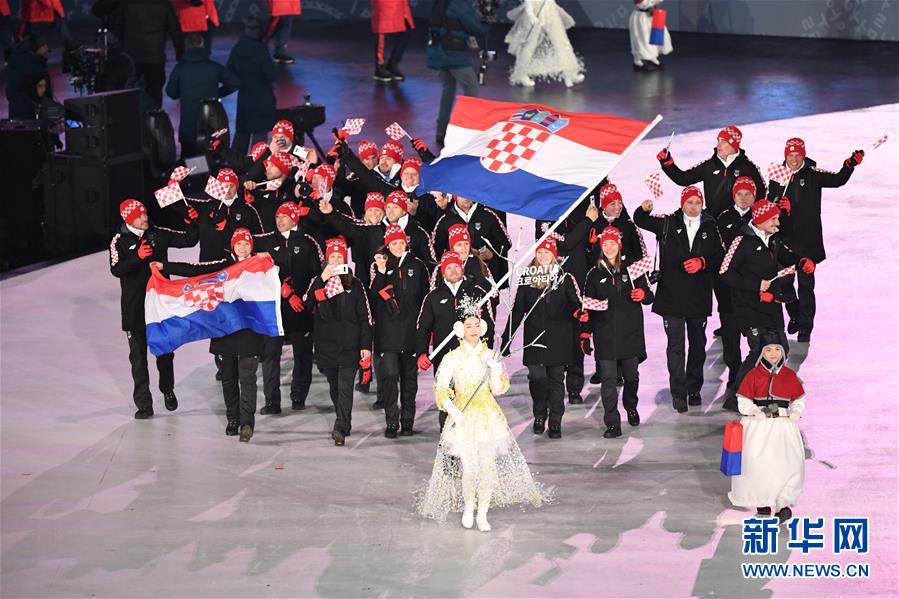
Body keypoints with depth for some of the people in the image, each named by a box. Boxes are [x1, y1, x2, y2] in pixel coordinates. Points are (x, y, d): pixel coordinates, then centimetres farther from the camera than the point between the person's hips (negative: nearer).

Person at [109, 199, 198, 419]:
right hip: (134, 308, -2)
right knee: (138, 356, 1)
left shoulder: (158, 234, 0)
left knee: (165, 351, 15)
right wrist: (137, 256, -30)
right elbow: (116, 269, -18)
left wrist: (192, 223, -12)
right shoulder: (120, 241, -6)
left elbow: (188, 241, 5)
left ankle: (168, 390, 37)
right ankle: (144, 403, 7)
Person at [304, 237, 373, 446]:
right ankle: (343, 424, 26)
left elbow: (365, 317, 4)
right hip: (326, 343, 3)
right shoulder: (318, 282, 10)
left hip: (349, 344, -3)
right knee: (334, 386, 12)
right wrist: (322, 279, -15)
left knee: (345, 386, -12)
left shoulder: (355, 285, 5)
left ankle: (341, 429, -20)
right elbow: (307, 304, -9)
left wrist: (366, 345, -4)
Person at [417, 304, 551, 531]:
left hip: (489, 416, 2)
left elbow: (498, 389, 0)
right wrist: (453, 411, -17)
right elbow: (441, 389, -4)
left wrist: (496, 369, -17)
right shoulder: (452, 358, -2)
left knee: (488, 466, -1)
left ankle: (482, 515, 11)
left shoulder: (490, 356, 4)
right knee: (469, 468, -7)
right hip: (463, 417, -2)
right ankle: (468, 508, 18)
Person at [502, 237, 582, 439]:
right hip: (534, 338, 1)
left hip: (558, 338, -1)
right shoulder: (527, 279, 8)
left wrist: (580, 312, -26)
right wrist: (507, 337, 5)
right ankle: (539, 415, 16)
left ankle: (555, 422, 10)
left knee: (556, 378, 3)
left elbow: (576, 303, -1)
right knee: (537, 376, -7)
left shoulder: (565, 279, 4)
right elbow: (517, 310, 9)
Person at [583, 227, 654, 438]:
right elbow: (588, 306, 9)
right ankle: (612, 424, -8)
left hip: (630, 332, 0)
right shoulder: (595, 274, 7)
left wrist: (642, 295, -15)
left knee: (631, 375, 11)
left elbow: (649, 297, 8)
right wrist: (586, 334, 3)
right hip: (605, 335, 0)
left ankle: (631, 407, 40)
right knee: (608, 379, -8)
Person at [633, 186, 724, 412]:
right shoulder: (668, 224, 4)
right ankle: (678, 393, -4)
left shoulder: (710, 228, 6)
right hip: (672, 294, -2)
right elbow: (640, 221, 13)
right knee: (676, 345, -5)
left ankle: (694, 389, 25)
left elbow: (719, 256, 7)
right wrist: (644, 210, -9)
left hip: (699, 295, 2)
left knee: (698, 343, 12)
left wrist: (702, 262, -11)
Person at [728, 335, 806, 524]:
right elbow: (744, 403, 1)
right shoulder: (753, 375, 2)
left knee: (788, 464, -12)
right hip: (758, 426, -1)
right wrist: (761, 411, -15)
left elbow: (798, 402, 14)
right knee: (758, 465, -3)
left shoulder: (789, 375, 8)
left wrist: (793, 415, -6)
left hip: (783, 426, 1)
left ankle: (782, 503, -5)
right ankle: (762, 502, 15)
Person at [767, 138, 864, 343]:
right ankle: (794, 315, 36)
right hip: (784, 238, 3)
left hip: (807, 239, -3)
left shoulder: (813, 174, -4)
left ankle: (805, 326, 4)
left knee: (806, 283, -3)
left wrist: (850, 165, -30)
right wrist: (778, 205, -9)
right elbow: (770, 201, 13)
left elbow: (838, 180, -13)